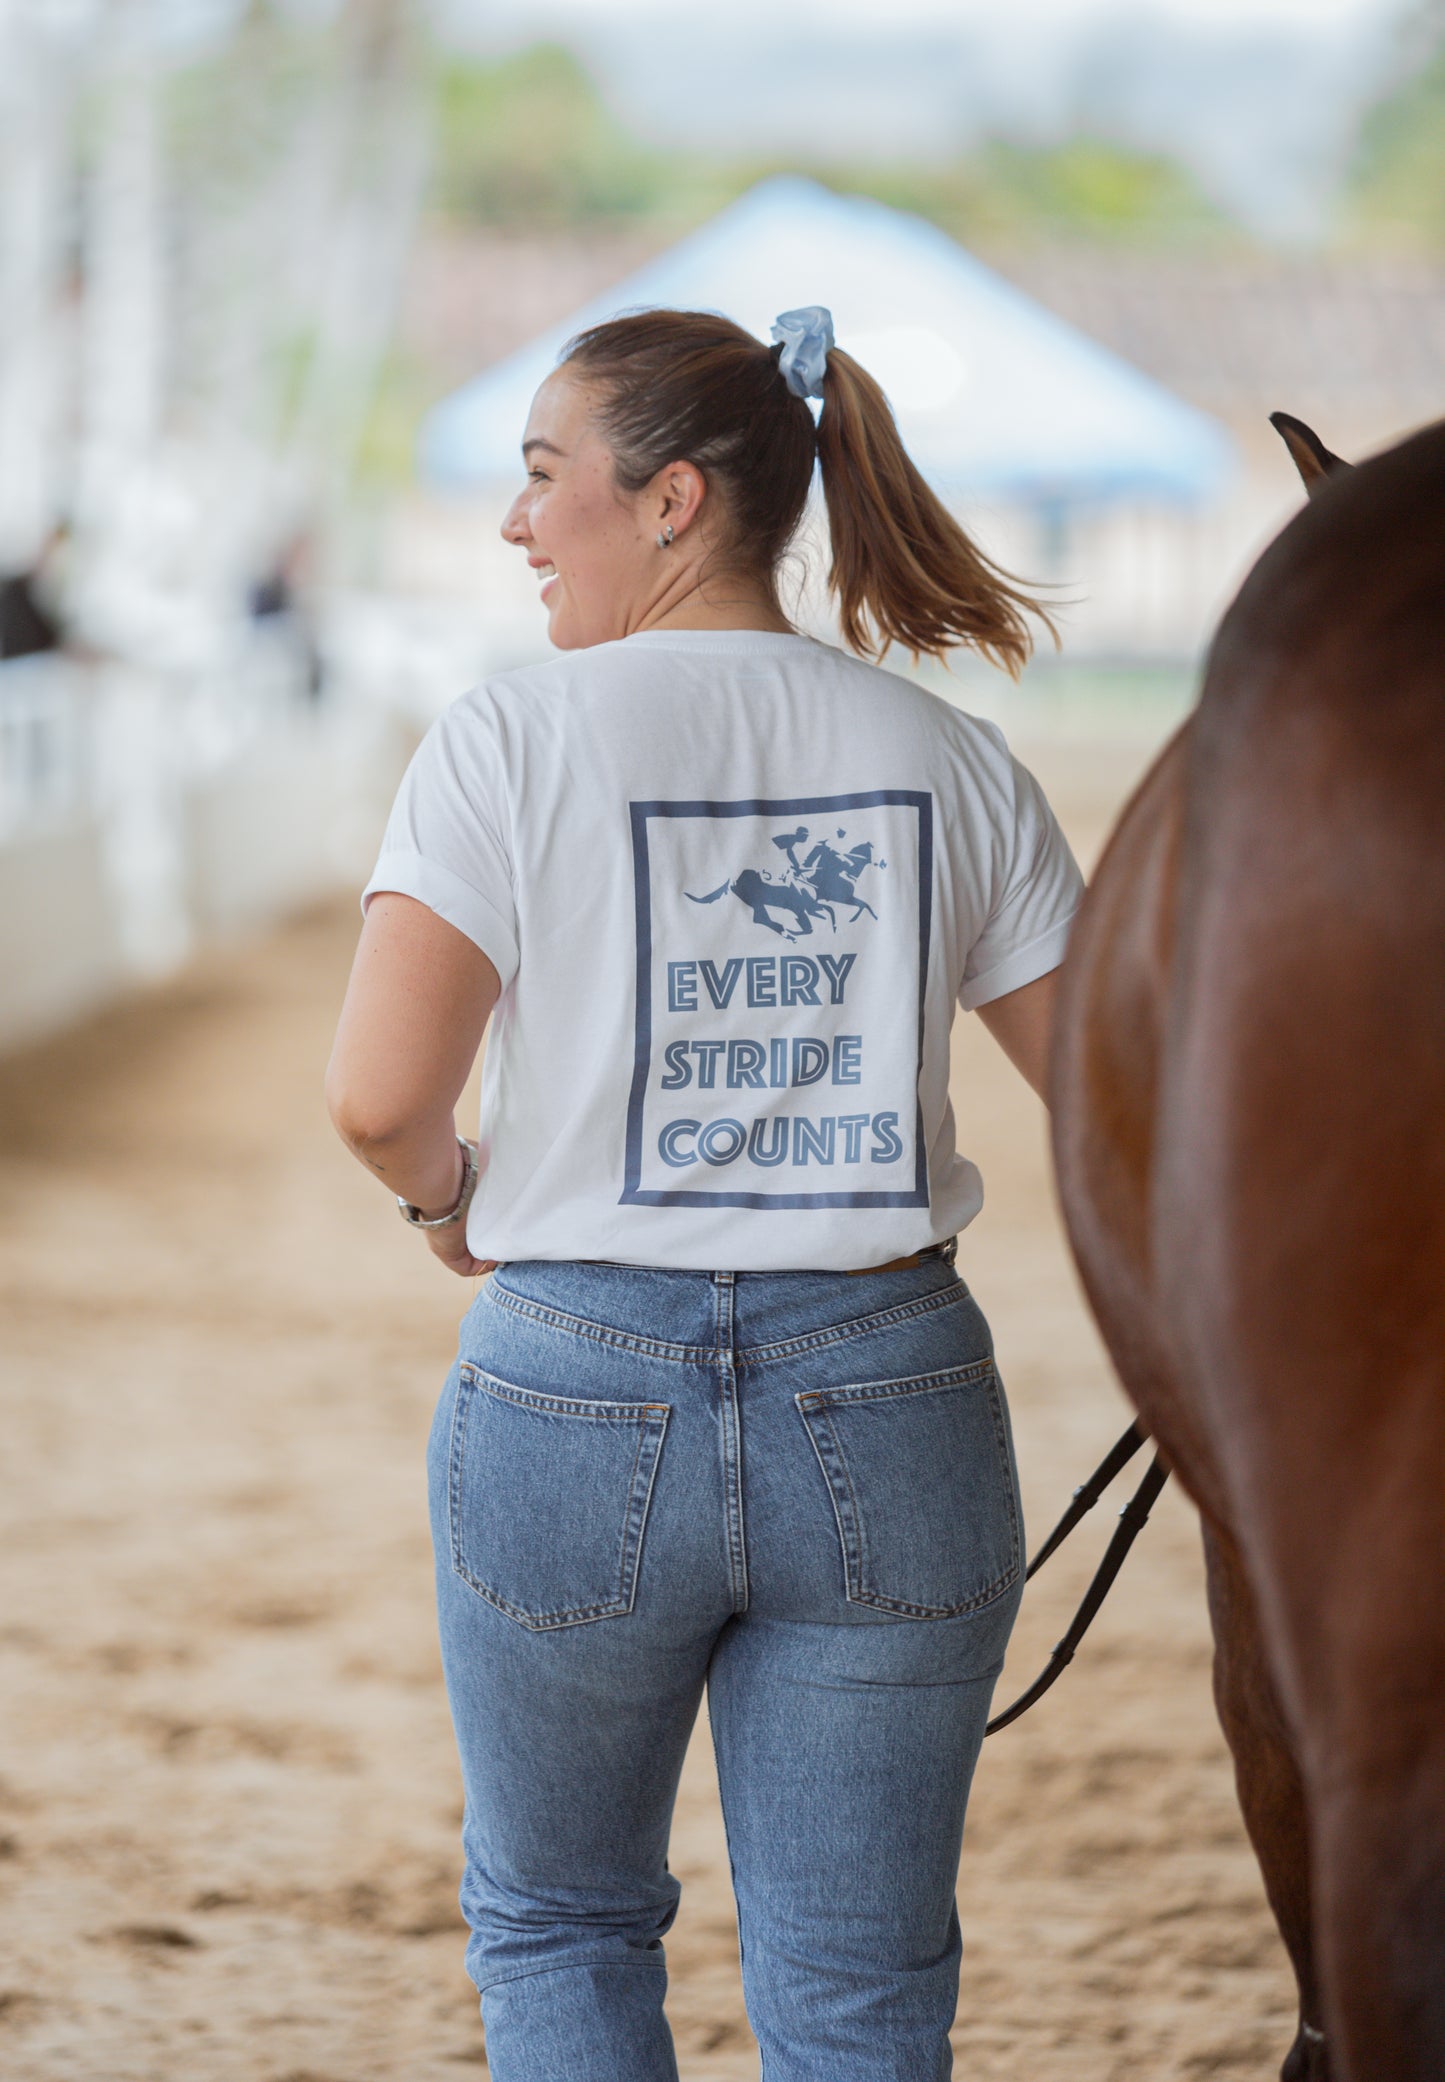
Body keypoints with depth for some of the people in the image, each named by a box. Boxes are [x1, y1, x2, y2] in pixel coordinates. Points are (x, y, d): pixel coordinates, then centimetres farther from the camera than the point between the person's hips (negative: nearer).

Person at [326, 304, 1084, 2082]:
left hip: (577, 1393, -2)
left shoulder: (510, 742, -7)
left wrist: (448, 1199, 7)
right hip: (888, 1396, 2)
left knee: (558, 1929, 20)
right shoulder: (951, 761, 3)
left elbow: (377, 1098, -14)